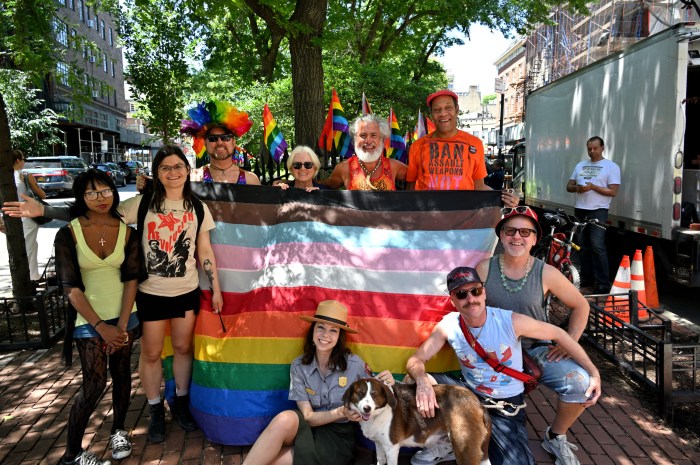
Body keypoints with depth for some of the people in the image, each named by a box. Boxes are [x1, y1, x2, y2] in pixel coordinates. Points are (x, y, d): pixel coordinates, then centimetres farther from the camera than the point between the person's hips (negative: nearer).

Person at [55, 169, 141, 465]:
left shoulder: (127, 232, -1)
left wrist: (122, 324, -10)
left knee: (121, 374, 12)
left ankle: (118, 431, 33)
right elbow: (70, 287, -11)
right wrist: (100, 327, -15)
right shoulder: (68, 234, -9)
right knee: (94, 384, -5)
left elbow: (131, 279, -3)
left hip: (124, 315, 3)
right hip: (88, 319, -3)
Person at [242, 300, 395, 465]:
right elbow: (307, 416, -9)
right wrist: (341, 412, -26)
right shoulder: (299, 366, -6)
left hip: (338, 438, -2)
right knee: (285, 419, -33)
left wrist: (386, 385, -19)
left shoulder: (354, 364, -11)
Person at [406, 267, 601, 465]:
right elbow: (415, 361, -13)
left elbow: (558, 334, -8)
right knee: (417, 384, -21)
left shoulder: (511, 321, -21)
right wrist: (422, 380, -37)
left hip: (506, 409, -1)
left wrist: (593, 372, -8)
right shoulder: (448, 326, -15)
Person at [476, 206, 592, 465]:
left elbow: (580, 306, 6)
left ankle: (555, 437, 11)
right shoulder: (484, 268, -6)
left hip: (535, 350, 1)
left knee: (580, 383, -22)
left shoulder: (546, 273, -6)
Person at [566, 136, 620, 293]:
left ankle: (603, 283, -11)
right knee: (583, 246, 9)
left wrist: (593, 187, -19)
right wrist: (577, 188, -8)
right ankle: (586, 278, 18)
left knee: (597, 246, -14)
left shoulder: (611, 166, 1)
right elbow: (569, 186, 15)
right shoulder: (580, 165, 18)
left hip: (598, 211, -6)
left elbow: (613, 191, -7)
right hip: (580, 210, 6)